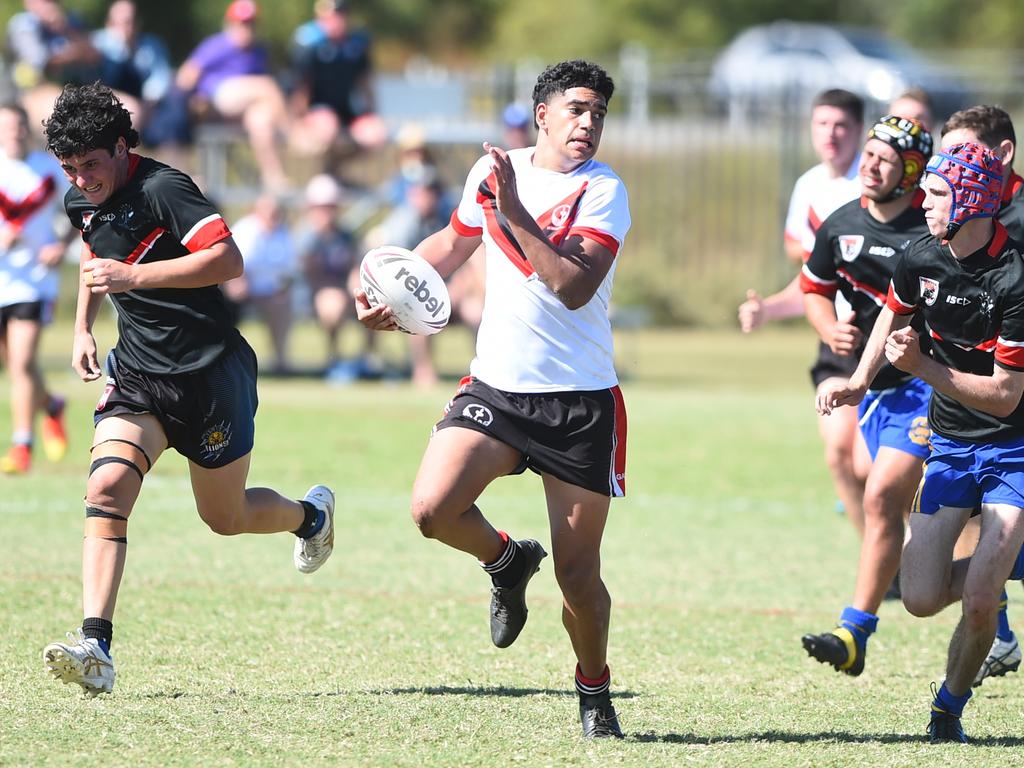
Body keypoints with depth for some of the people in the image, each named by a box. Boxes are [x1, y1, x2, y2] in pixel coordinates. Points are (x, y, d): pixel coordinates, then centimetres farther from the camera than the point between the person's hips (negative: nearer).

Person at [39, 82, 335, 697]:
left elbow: (227, 259, -29)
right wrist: (83, 327, 17)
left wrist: (134, 276, -33)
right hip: (138, 375, 6)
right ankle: (95, 646, -28)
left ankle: (311, 514, 44)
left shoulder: (160, 189, -19)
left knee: (227, 518, 9)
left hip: (211, 372, -6)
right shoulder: (81, 204, 6)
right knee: (107, 489, -19)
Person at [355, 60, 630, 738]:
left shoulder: (602, 190, -7)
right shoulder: (492, 170, 6)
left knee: (577, 575, -2)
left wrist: (515, 213, -22)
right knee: (433, 509, -21)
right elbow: (453, 243, 27)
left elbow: (574, 287, -21)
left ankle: (594, 692, 24)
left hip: (581, 401, -3)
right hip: (496, 385, 3)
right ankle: (507, 561, 13)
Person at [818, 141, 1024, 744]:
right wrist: (861, 381, 12)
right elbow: (895, 314, 22)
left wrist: (921, 366, -26)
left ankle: (951, 706, 10)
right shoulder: (923, 260, -4)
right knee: (923, 599, -6)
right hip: (951, 443, 5)